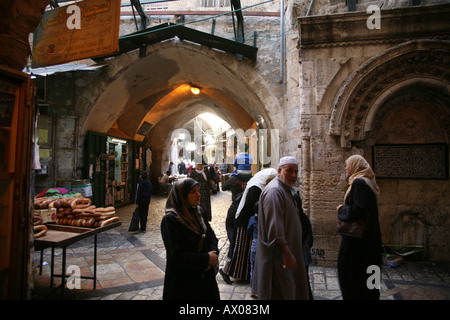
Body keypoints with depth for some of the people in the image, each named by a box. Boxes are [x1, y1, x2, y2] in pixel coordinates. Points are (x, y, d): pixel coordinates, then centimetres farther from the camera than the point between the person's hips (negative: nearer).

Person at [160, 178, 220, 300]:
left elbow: (212, 236, 5)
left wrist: (213, 254, -15)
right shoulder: (170, 220, -19)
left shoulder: (198, 211, 1)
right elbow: (177, 255, -22)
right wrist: (207, 258, -19)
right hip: (183, 280, -6)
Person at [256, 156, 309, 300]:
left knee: (292, 290, 20)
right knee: (281, 293, 2)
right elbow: (275, 229, -27)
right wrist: (287, 254, -27)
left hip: (286, 252, 11)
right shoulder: (274, 191, -20)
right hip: (278, 256, -10)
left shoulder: (285, 189, 15)